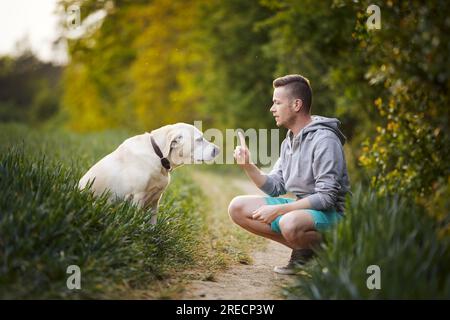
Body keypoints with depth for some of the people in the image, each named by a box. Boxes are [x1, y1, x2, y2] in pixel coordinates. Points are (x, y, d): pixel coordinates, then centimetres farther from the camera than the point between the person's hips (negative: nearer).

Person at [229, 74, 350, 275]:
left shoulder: (324, 140, -17)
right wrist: (248, 166, -4)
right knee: (237, 208, 0)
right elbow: (275, 188, 11)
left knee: (290, 224, -41)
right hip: (299, 207, 9)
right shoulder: (289, 141, 11)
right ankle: (302, 249, 0)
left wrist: (278, 210, -22)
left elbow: (326, 197, -22)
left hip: (328, 212, -9)